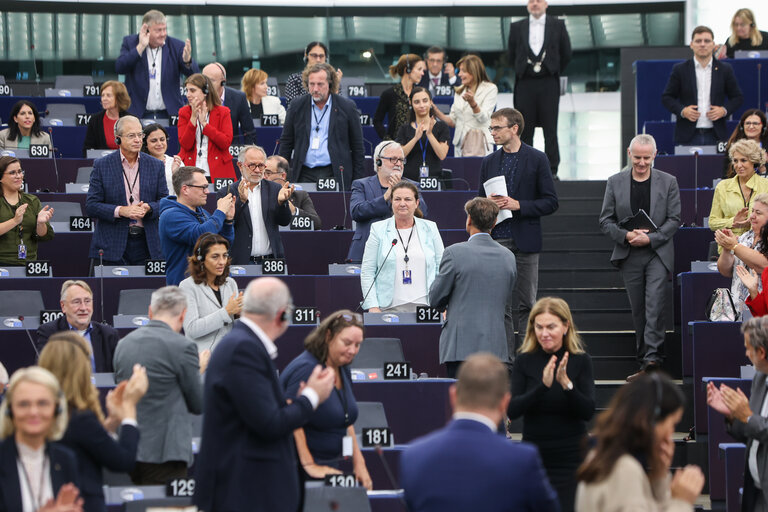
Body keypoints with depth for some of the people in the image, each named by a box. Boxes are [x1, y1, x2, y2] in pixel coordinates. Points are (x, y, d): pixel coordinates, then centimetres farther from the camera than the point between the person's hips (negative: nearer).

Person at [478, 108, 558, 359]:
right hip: (496, 241, 3)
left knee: (525, 305, -1)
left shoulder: (536, 159, 1)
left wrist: (518, 205, -14)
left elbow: (550, 202, -1)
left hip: (525, 242, -3)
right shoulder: (489, 162, 13)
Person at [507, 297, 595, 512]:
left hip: (571, 456, -1)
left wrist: (566, 384, -26)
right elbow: (512, 410, -11)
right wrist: (543, 385, -24)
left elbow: (588, 411, -10)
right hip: (534, 454, 1)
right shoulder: (524, 361, -1)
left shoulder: (581, 361, -2)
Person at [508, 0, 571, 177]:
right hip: (525, 85, 1)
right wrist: (523, 71, 12)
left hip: (548, 84, -1)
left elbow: (566, 54, 10)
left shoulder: (558, 25, 6)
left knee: (550, 129, -3)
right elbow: (512, 55, 15)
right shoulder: (517, 27, 9)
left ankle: (552, 170, -1)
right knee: (524, 130, 2)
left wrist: (554, 73, 11)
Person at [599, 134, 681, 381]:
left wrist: (650, 238, -14)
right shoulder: (615, 182, 5)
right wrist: (626, 235, -12)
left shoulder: (668, 182, 2)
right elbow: (605, 220, 5)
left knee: (655, 306, -15)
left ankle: (652, 358, -18)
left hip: (658, 254, -2)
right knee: (638, 311, 7)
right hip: (629, 256, 2)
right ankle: (644, 361, 14)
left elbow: (674, 219, 0)